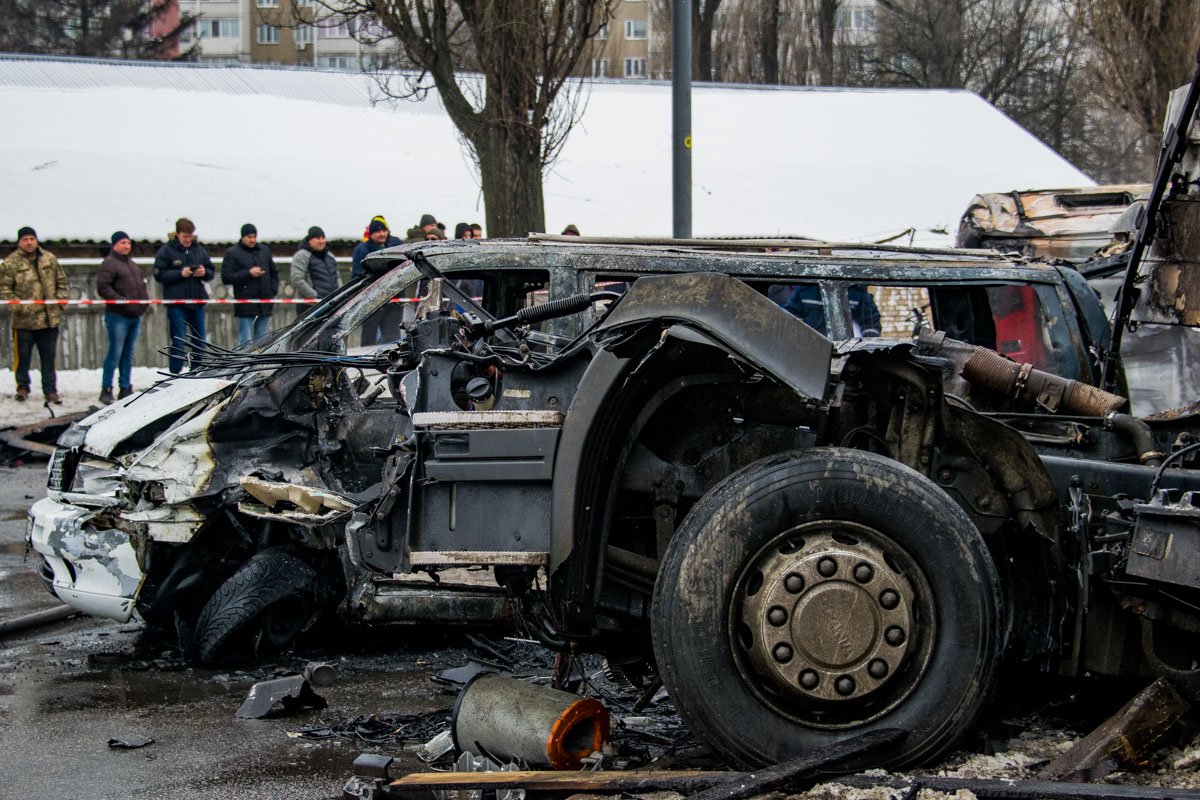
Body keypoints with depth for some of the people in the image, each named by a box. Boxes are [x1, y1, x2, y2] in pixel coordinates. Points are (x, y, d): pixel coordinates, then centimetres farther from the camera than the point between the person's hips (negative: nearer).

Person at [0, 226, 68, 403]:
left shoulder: (50, 259, 9)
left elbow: (61, 282, 16)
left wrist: (60, 302, 4)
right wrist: (18, 305, -14)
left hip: (50, 319, 3)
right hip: (24, 320, -3)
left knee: (49, 357, 7)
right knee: (23, 356, 5)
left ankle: (50, 390, 15)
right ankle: (22, 387, 21)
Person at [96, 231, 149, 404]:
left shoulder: (133, 265, 20)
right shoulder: (109, 264, -6)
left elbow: (142, 285, 28)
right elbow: (102, 288, -15)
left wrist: (145, 300, 9)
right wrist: (122, 301, -20)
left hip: (135, 316, 8)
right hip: (118, 316, -8)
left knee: (129, 354, 10)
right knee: (116, 353, -9)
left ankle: (126, 388, 15)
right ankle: (106, 390, -5)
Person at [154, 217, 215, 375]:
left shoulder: (199, 249, 10)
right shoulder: (166, 251, -3)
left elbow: (212, 271, 15)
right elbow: (159, 275, -9)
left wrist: (204, 272, -7)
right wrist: (180, 274, -19)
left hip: (197, 302, 5)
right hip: (176, 304, -5)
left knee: (200, 341, 10)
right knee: (178, 342, -5)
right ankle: (175, 374, 2)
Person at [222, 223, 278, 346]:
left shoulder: (264, 250, 15)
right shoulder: (232, 253, -1)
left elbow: (274, 273, 24)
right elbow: (226, 277, -8)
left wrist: (273, 291, 9)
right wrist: (248, 273, -15)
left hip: (265, 306, 5)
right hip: (245, 307, -5)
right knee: (245, 343, -7)